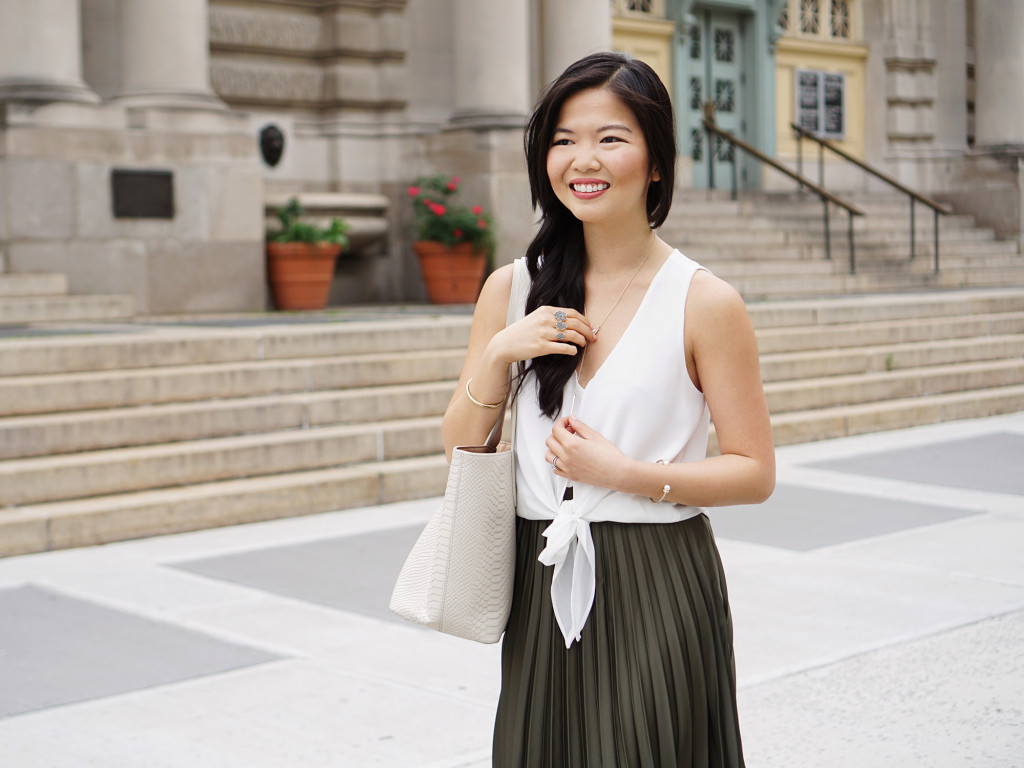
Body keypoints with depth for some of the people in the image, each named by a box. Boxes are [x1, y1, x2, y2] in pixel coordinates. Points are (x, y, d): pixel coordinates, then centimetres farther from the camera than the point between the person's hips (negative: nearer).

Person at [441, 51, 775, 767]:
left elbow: (755, 472, -6)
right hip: (541, 591, 4)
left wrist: (623, 472, -16)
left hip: (658, 594, -3)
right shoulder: (514, 290, 3)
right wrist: (498, 354, -10)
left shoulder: (704, 303, -8)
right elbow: (460, 450, 6)